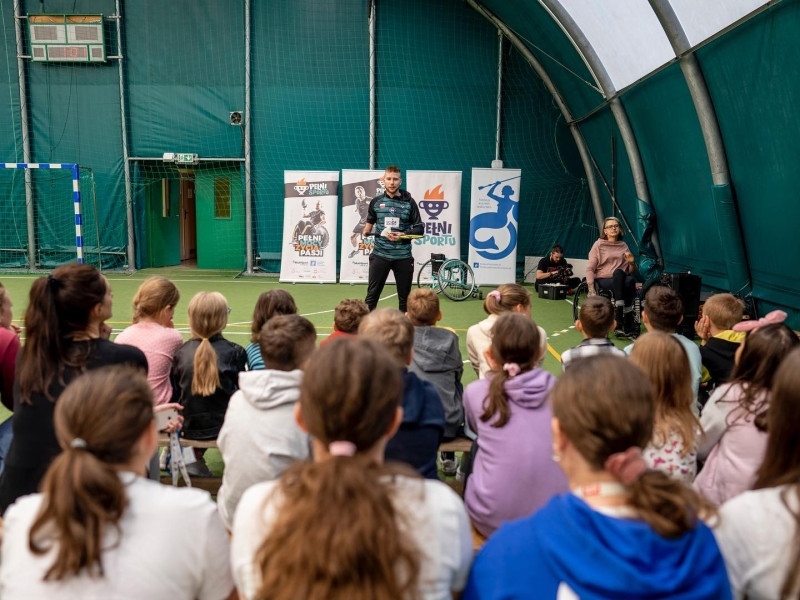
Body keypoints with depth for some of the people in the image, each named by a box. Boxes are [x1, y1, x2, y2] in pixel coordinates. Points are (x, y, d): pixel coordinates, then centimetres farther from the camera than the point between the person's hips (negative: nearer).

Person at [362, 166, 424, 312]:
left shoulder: (409, 202, 0)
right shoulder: (376, 201, 5)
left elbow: (419, 229, 1)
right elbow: (370, 221, 20)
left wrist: (402, 235, -15)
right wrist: (366, 231, -1)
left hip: (403, 256, -1)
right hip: (380, 255, 1)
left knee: (404, 296, 9)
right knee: (372, 295, 2)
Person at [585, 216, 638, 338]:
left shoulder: (623, 246, 18)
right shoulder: (599, 244, 7)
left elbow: (631, 272, 21)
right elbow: (590, 269, -2)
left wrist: (632, 263, -2)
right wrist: (591, 289, -15)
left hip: (621, 281, 3)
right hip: (603, 280, -3)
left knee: (630, 281, -35)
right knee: (619, 272, -38)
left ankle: (628, 325, -35)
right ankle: (619, 317, -41)